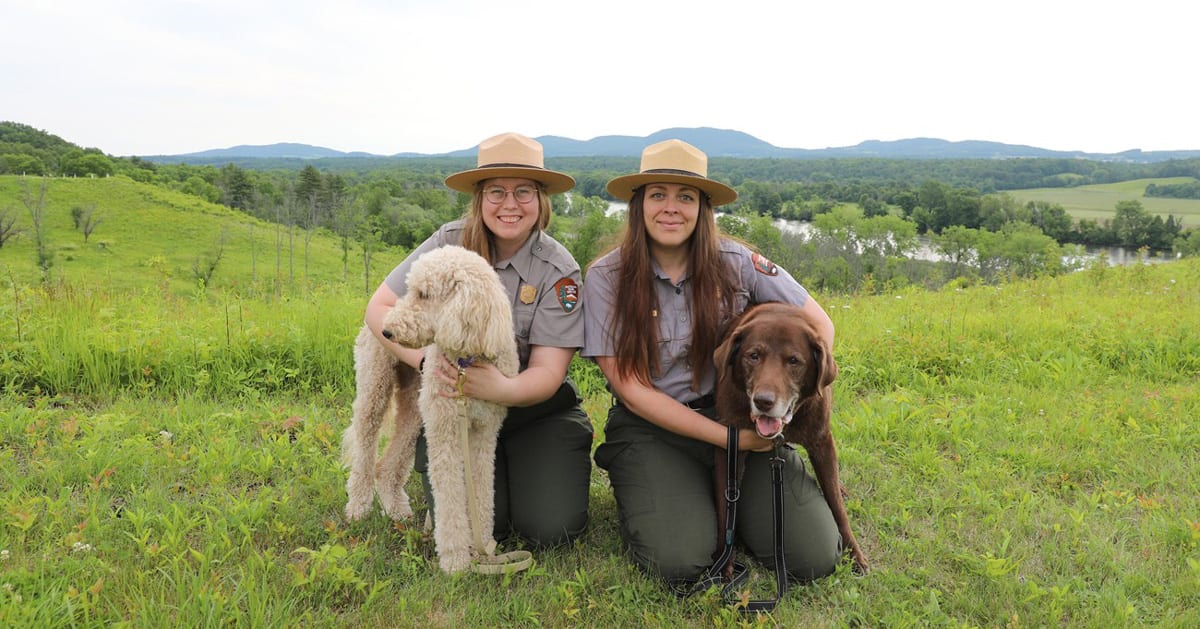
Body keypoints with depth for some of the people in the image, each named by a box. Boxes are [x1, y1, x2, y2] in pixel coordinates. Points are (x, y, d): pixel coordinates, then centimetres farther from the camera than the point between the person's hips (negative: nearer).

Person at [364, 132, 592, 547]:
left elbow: (548, 372, -17)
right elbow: (379, 308, -10)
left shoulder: (559, 270, -13)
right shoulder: (450, 243, -11)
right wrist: (428, 359, -28)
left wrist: (504, 389, -40)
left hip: (535, 409, 0)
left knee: (551, 528, -14)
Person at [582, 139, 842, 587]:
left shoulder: (736, 263, -5)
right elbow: (632, 390, -9)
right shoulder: (606, 277, -9)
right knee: (681, 563, -23)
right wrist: (728, 437, -15)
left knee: (814, 558, -13)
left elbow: (819, 326, 4)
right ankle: (645, 494, 10)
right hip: (651, 428, -1)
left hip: (738, 413, 2)